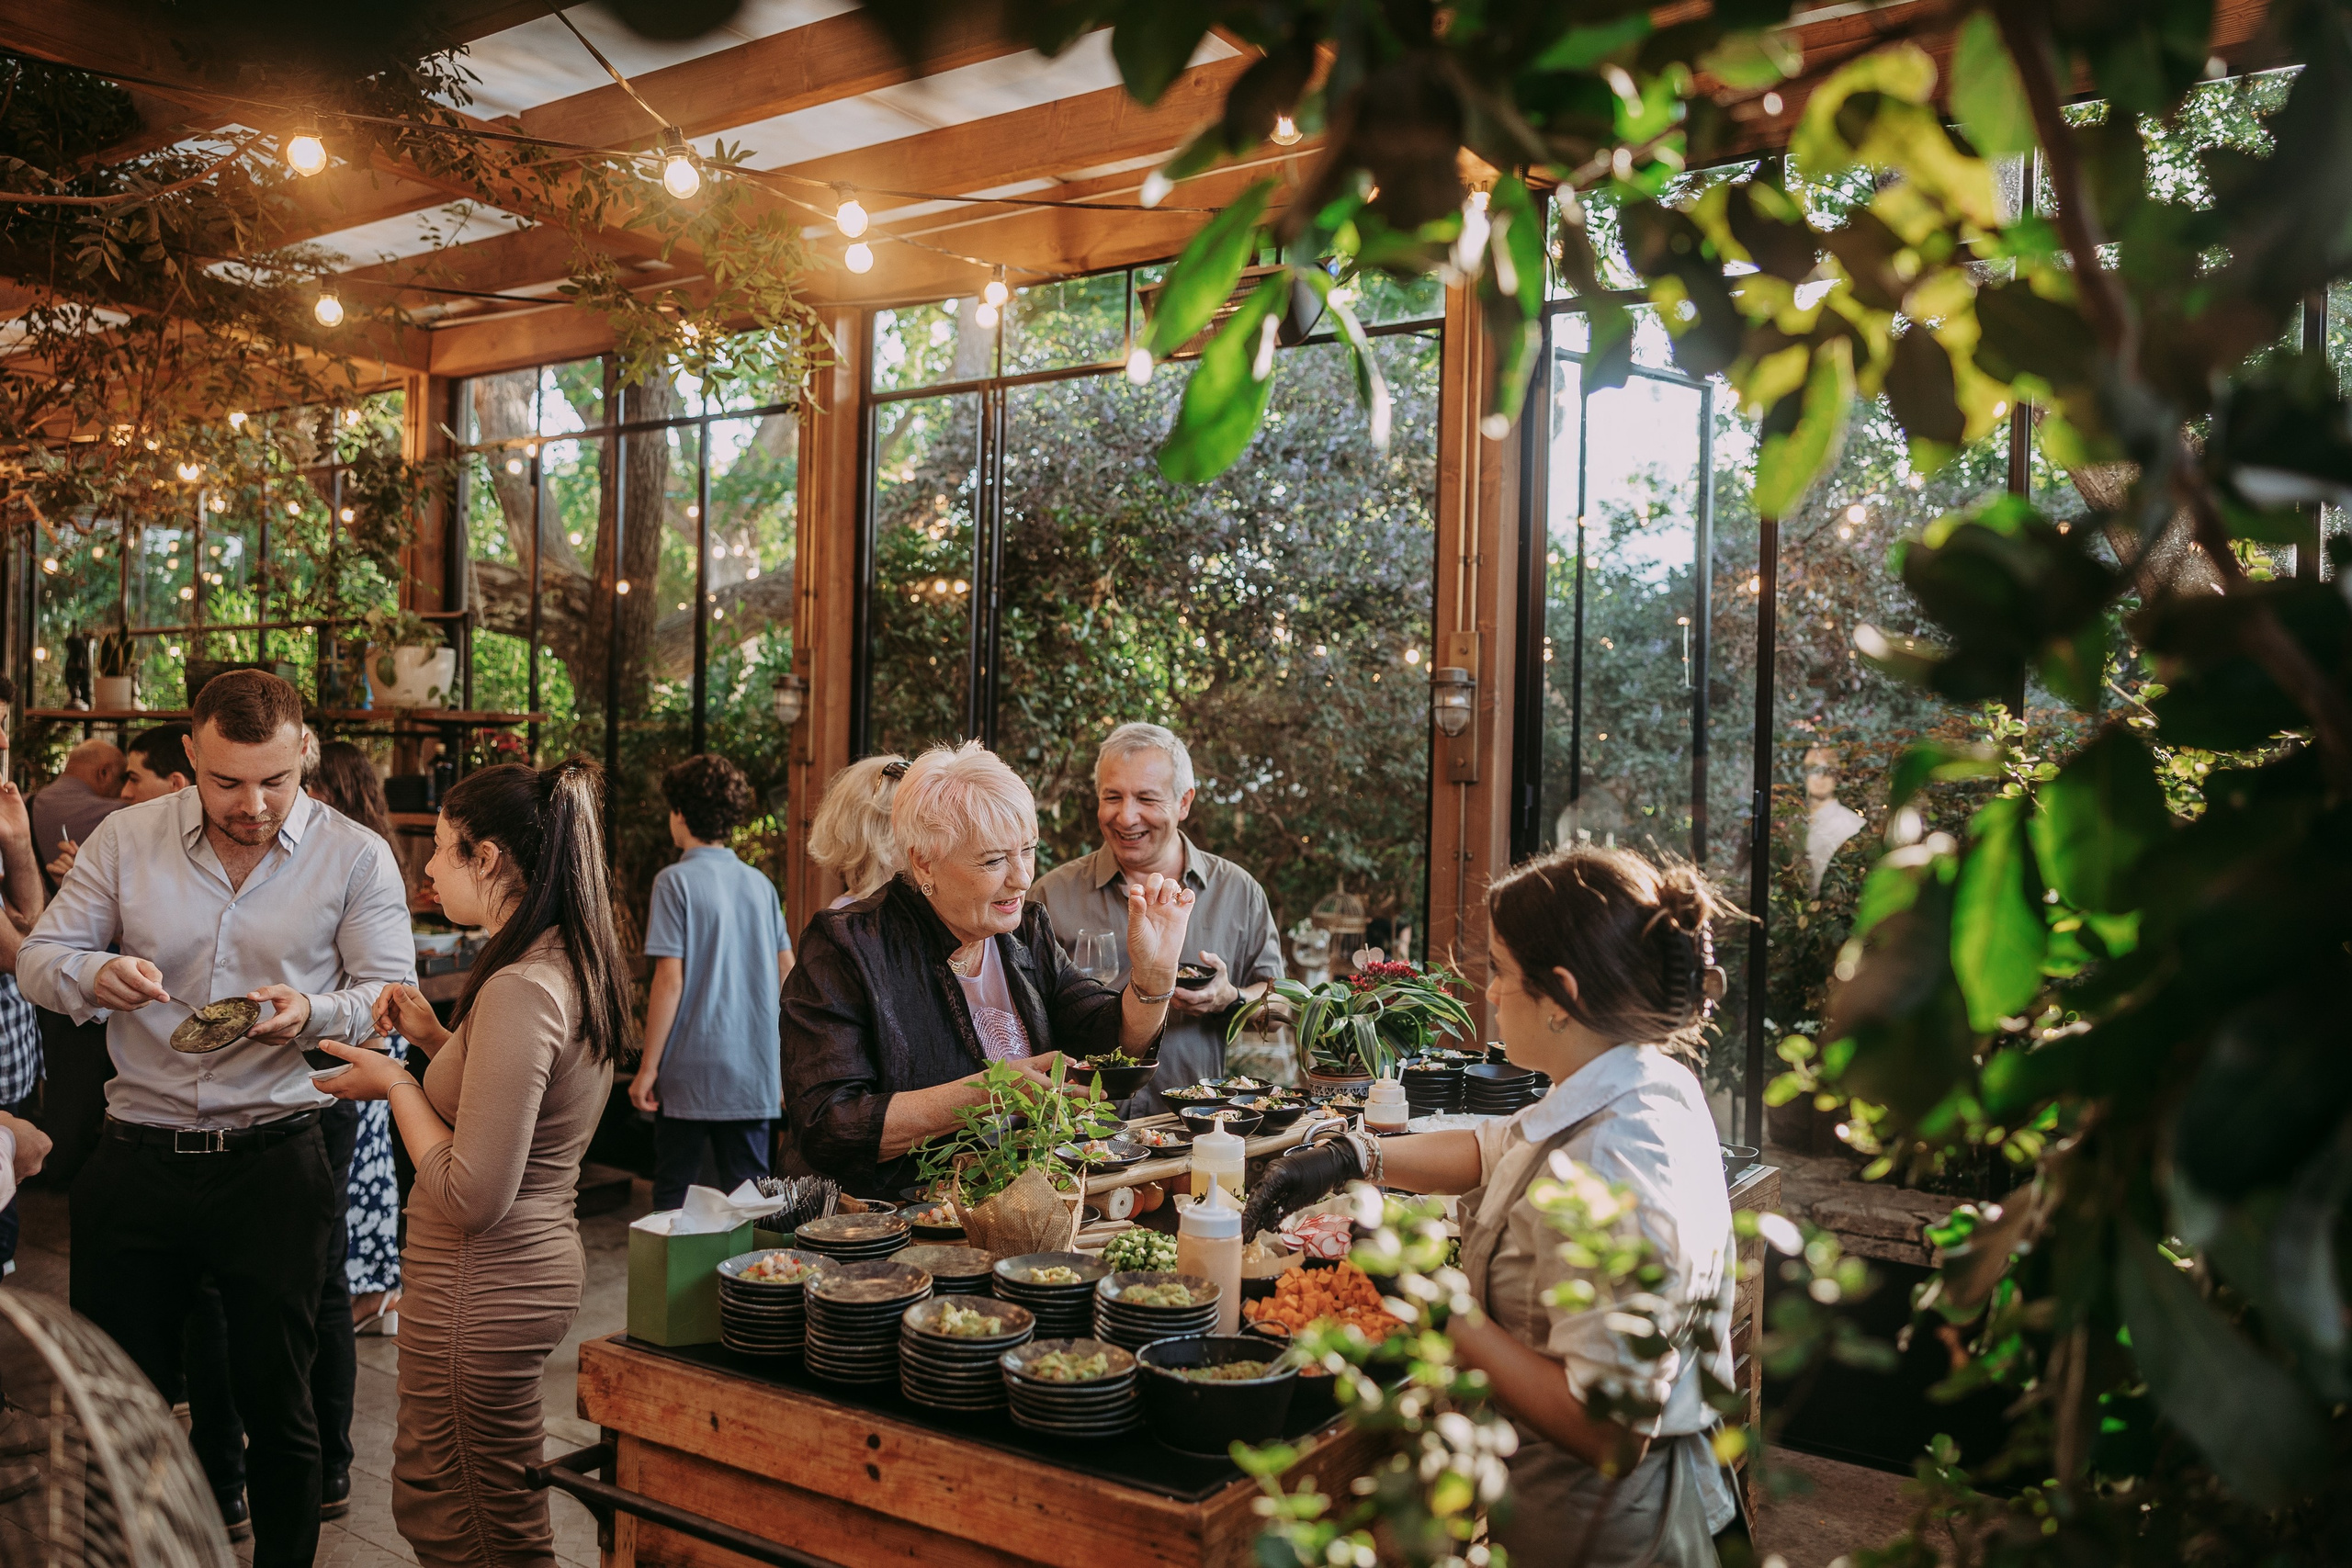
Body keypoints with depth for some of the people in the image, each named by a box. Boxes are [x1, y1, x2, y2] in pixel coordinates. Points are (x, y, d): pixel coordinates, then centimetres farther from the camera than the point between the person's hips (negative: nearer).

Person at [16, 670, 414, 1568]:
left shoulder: (355, 857, -4)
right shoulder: (127, 838, 2)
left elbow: (390, 995, -4)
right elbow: (38, 960, 6)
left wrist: (314, 1012, -25)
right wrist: (94, 974, -17)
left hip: (276, 1165, -2)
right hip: (137, 1158, 2)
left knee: (276, 1400, 9)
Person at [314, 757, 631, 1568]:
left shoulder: (519, 991, -25)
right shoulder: (575, 967, 5)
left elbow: (471, 1197, -25)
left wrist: (395, 1083, -13)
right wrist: (438, 1040, 7)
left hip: (484, 1289, -10)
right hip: (539, 1257, 10)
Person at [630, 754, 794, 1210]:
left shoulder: (676, 881, -8)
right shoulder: (760, 884, 8)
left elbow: (670, 980, -13)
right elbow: (788, 973, 11)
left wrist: (647, 1067, -8)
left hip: (690, 1071, -5)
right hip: (753, 1071, 5)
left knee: (673, 1198, 7)